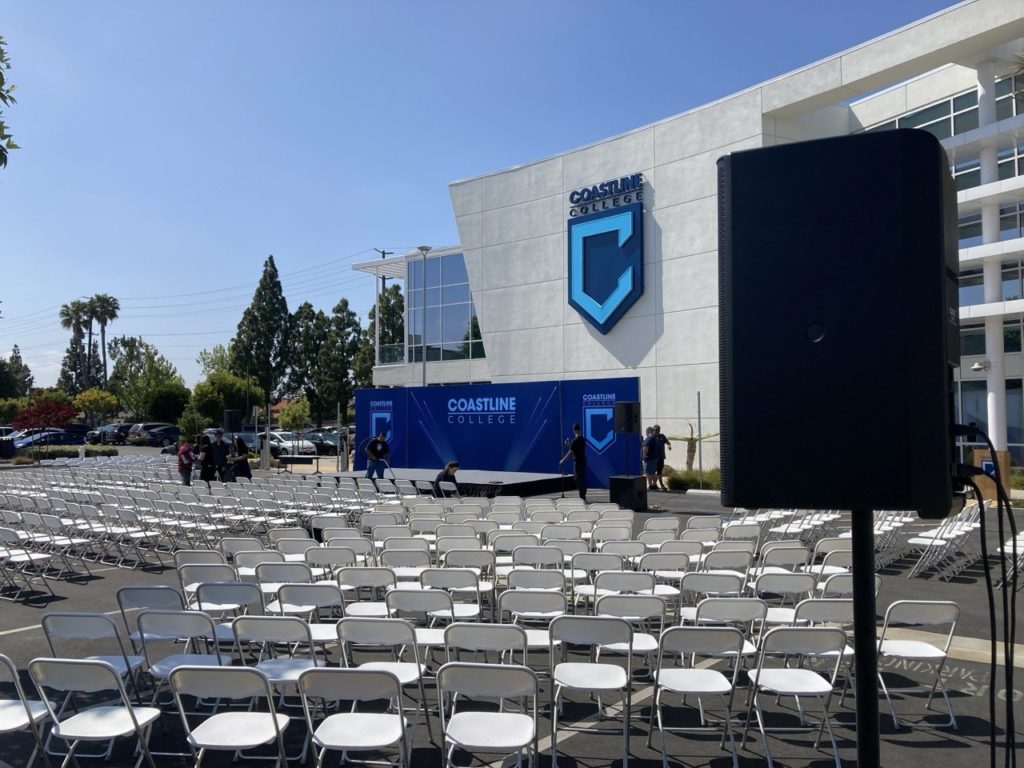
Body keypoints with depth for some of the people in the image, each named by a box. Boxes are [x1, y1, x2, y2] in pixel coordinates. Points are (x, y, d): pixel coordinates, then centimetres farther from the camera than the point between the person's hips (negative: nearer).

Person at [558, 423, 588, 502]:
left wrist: (563, 460, -3)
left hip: (577, 462, -8)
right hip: (583, 461, 8)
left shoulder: (574, 441, -14)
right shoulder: (583, 440, 9)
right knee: (583, 478, 12)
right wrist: (569, 444, 23)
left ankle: (582, 497, -4)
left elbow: (570, 453, -13)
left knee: (578, 479, -3)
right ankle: (583, 496, 17)